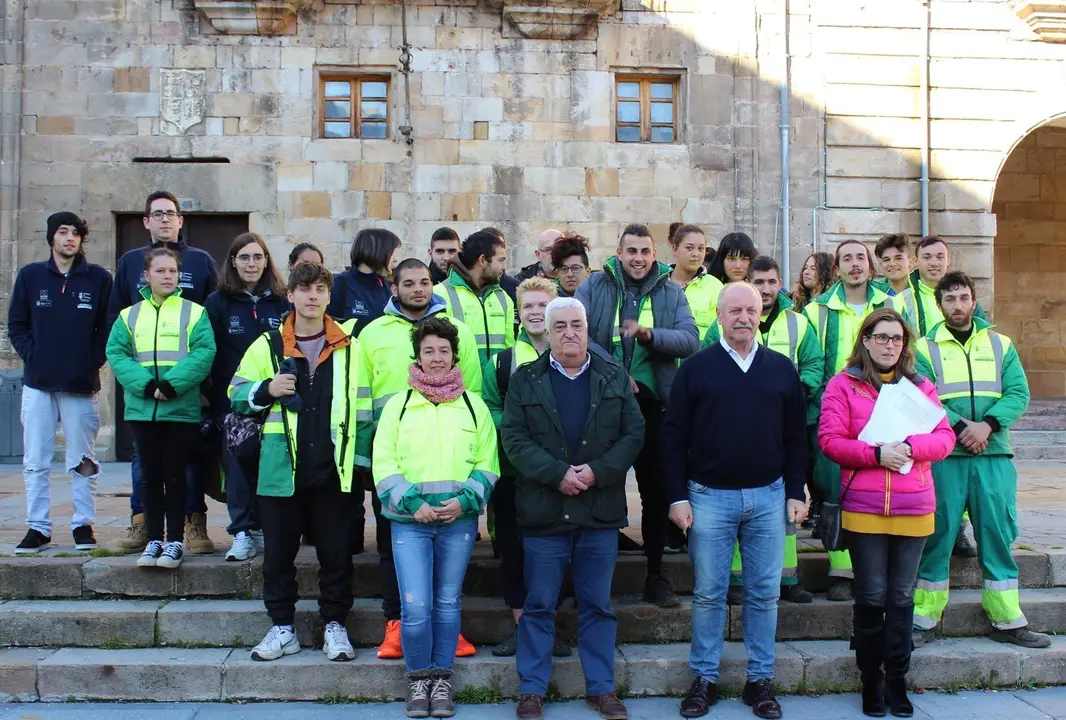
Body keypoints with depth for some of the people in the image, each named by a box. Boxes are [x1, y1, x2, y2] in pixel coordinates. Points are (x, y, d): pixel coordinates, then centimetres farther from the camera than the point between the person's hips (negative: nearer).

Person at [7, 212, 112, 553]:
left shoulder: (99, 278, 2)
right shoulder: (30, 275, 6)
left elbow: (109, 327, 3)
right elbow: (16, 324, 8)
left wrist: (93, 362, -6)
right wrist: (32, 356, -4)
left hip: (82, 385, -1)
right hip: (38, 384, 2)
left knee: (83, 461, 5)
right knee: (35, 461, 5)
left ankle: (83, 525, 14)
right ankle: (38, 528, 13)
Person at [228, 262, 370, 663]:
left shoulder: (348, 347, 4)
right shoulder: (268, 345, 5)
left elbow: (362, 405, 7)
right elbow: (237, 394, 7)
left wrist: (361, 456, 3)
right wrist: (267, 390, -13)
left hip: (333, 469, 0)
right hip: (281, 468, 1)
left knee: (336, 552, 7)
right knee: (278, 552, 8)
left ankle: (335, 626, 20)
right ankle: (282, 628, 22)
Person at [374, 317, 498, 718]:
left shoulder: (474, 405, 7)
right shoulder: (398, 404, 5)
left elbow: (487, 463, 5)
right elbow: (384, 463, 0)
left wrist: (464, 501, -10)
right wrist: (412, 504, -12)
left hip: (459, 520, 1)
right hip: (408, 520, -1)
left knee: (447, 603, 9)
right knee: (415, 606, -6)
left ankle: (441, 678, 23)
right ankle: (418, 679, 14)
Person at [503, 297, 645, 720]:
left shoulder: (615, 377, 5)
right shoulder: (524, 380, 2)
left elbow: (634, 434, 0)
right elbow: (514, 439, -6)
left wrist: (597, 472, -13)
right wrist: (557, 474, -17)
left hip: (601, 510, 1)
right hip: (543, 510, -1)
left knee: (598, 605, 11)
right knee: (539, 606, 7)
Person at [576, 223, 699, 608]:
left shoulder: (671, 292, 8)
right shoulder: (593, 286, 3)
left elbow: (689, 339, -4)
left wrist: (650, 334, -23)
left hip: (653, 402, 2)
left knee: (656, 490, 6)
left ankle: (656, 574, 19)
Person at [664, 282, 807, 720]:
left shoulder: (782, 369, 7)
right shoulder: (696, 368, 0)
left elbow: (795, 437, 9)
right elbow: (673, 437, -1)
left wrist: (795, 492, 3)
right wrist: (677, 496, -6)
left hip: (768, 496, 2)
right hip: (710, 496, -2)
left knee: (764, 593, 8)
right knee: (708, 593, 5)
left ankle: (760, 680, 21)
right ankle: (704, 679, 18)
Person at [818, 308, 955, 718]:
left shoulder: (920, 386, 11)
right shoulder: (843, 384, 1)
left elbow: (945, 438, 4)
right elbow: (830, 441, -7)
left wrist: (911, 447, -15)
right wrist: (877, 454, -19)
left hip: (914, 509, 3)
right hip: (863, 509, -2)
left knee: (902, 597, 9)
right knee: (872, 597, 3)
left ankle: (897, 678, 21)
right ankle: (871, 678, 18)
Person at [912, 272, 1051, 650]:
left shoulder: (1000, 345, 13)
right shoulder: (924, 348, 5)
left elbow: (1018, 392, 2)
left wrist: (987, 425, -14)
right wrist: (961, 427, -19)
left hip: (994, 455, 2)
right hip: (942, 456, -2)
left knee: (998, 535, 6)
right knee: (937, 537, 1)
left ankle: (1007, 620, 16)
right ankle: (923, 620, 9)